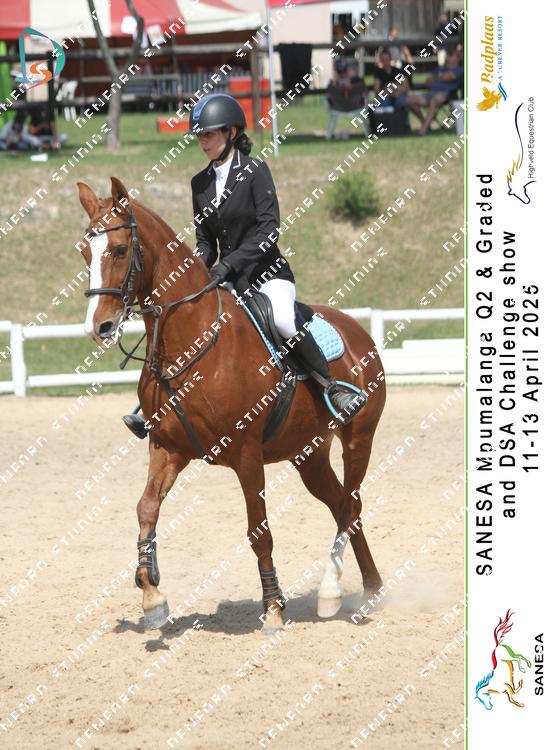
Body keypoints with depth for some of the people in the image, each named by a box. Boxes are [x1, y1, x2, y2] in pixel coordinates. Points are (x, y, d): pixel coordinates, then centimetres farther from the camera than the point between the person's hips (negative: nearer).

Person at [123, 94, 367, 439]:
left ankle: (333, 388, -21)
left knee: (283, 321, -34)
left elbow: (269, 230, -15)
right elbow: (205, 242, 15)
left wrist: (229, 262, -23)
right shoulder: (200, 183, 10)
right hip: (229, 280, 6)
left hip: (267, 272, -6)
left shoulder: (255, 171, -7)